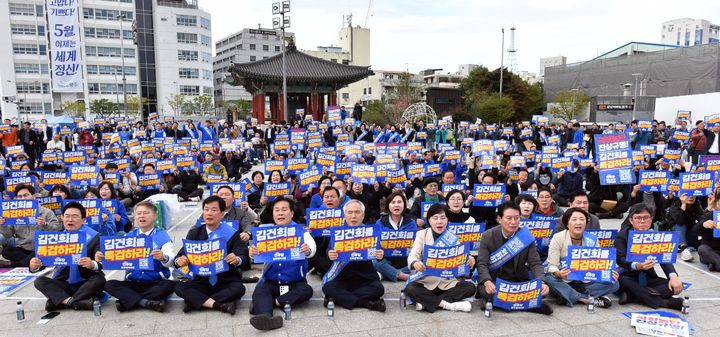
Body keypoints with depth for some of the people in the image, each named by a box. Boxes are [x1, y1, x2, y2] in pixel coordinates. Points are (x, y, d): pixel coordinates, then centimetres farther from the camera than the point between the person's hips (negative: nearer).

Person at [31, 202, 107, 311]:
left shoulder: (93, 237, -8)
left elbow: (102, 262, -19)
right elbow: (44, 260, 1)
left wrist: (92, 265, -43)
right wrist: (34, 266, -23)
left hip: (85, 284, -4)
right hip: (63, 285, 4)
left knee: (99, 279, -31)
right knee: (39, 281, -17)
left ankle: (60, 301, -25)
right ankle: (74, 302, -32)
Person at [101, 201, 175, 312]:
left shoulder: (162, 236, -1)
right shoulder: (128, 236, 11)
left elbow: (171, 261, -15)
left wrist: (163, 257, -39)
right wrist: (102, 258, -24)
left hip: (156, 283, -3)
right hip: (133, 283, 3)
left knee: (169, 285, -32)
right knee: (109, 285, -20)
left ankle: (128, 300, -22)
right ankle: (145, 302, -29)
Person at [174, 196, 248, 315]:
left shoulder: (231, 234, -4)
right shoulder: (194, 233, 4)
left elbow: (245, 256, -13)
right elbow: (181, 254, -2)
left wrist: (237, 259, -37)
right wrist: (179, 260, -27)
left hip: (226, 282, -2)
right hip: (201, 281, 2)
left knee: (239, 288, -31)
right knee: (179, 287, -23)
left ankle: (196, 302, -23)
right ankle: (219, 305, -30)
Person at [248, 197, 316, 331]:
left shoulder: (301, 232, -1)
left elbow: (312, 248, -21)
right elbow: (259, 252, -10)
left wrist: (307, 250, -46)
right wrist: (252, 253, -36)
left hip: (295, 282, -1)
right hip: (271, 281, 1)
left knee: (307, 290, -30)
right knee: (259, 291, -29)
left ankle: (273, 302, -28)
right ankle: (266, 317, -56)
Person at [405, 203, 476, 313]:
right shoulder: (421, 234, 1)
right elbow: (413, 255, -12)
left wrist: (469, 260, -30)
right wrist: (415, 263, -37)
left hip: (448, 282, 3)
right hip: (426, 282, -2)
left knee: (471, 287, -20)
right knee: (410, 288, -30)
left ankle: (427, 302, -21)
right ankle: (447, 304, -22)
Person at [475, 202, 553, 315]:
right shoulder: (488, 236, -7)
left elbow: (535, 263, -5)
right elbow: (482, 264, -10)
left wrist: (542, 283, -25)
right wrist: (487, 282, -31)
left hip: (519, 280, 2)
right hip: (494, 280, -2)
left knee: (538, 290, -24)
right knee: (486, 291, -33)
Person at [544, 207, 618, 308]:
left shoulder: (592, 239, 1)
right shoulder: (558, 238, -8)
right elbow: (552, 265, -12)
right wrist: (558, 274, -36)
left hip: (585, 283, 3)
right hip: (565, 283, -3)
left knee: (614, 283, -19)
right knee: (548, 279, -34)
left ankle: (567, 295, -23)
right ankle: (587, 299, -27)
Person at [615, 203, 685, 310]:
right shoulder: (622, 235, -5)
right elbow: (620, 259, -18)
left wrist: (673, 276, -25)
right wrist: (637, 266, -39)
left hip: (648, 278, 4)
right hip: (628, 276, -4)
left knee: (676, 286, -19)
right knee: (621, 280, -37)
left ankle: (631, 295, -31)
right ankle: (662, 302, -35)